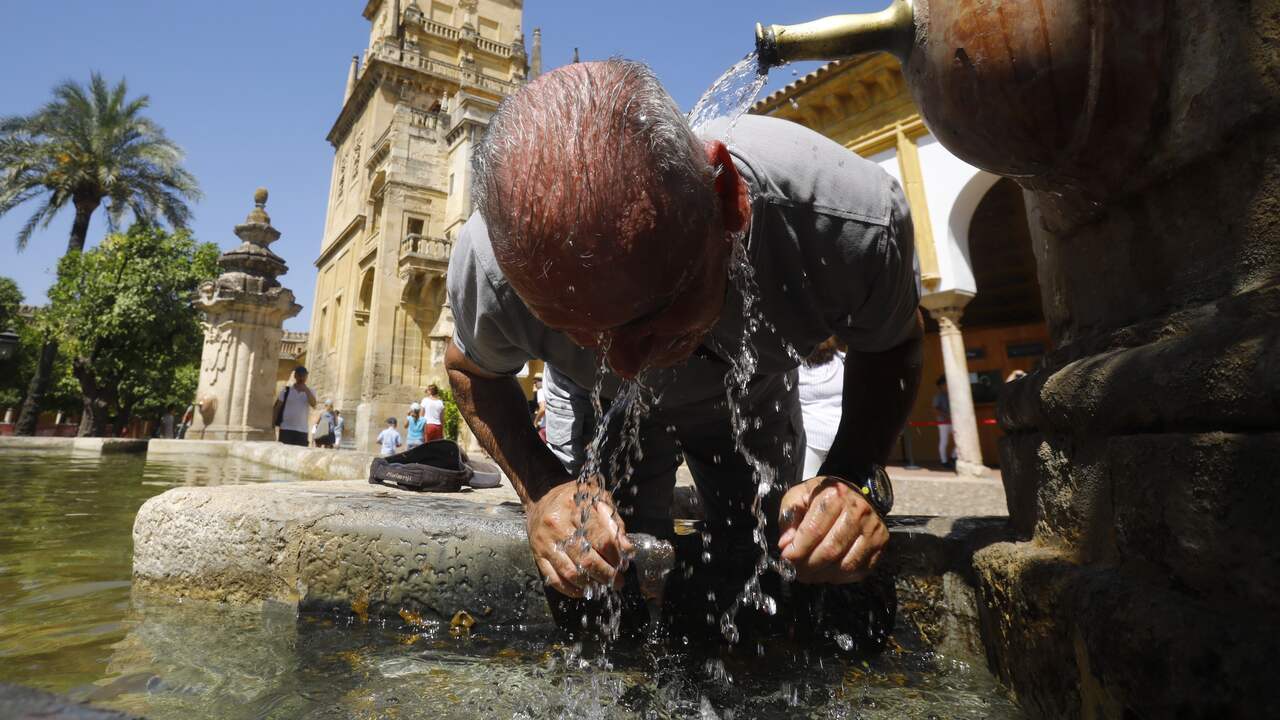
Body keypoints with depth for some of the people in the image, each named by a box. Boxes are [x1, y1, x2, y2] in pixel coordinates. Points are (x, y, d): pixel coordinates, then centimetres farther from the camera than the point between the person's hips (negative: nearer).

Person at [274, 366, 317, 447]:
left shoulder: (309, 392, 7)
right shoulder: (286, 391, 5)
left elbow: (313, 404, -12)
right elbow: (277, 408, 7)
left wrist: (306, 390, -17)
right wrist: (273, 424, 2)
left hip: (302, 431, 1)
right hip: (286, 429, -1)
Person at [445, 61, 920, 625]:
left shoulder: (851, 217, -37)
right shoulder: (491, 261, -37)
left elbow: (894, 343, -14)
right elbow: (470, 369, -12)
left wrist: (859, 475, -32)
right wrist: (541, 490, -29)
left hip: (751, 402, 1)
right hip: (599, 410, 0)